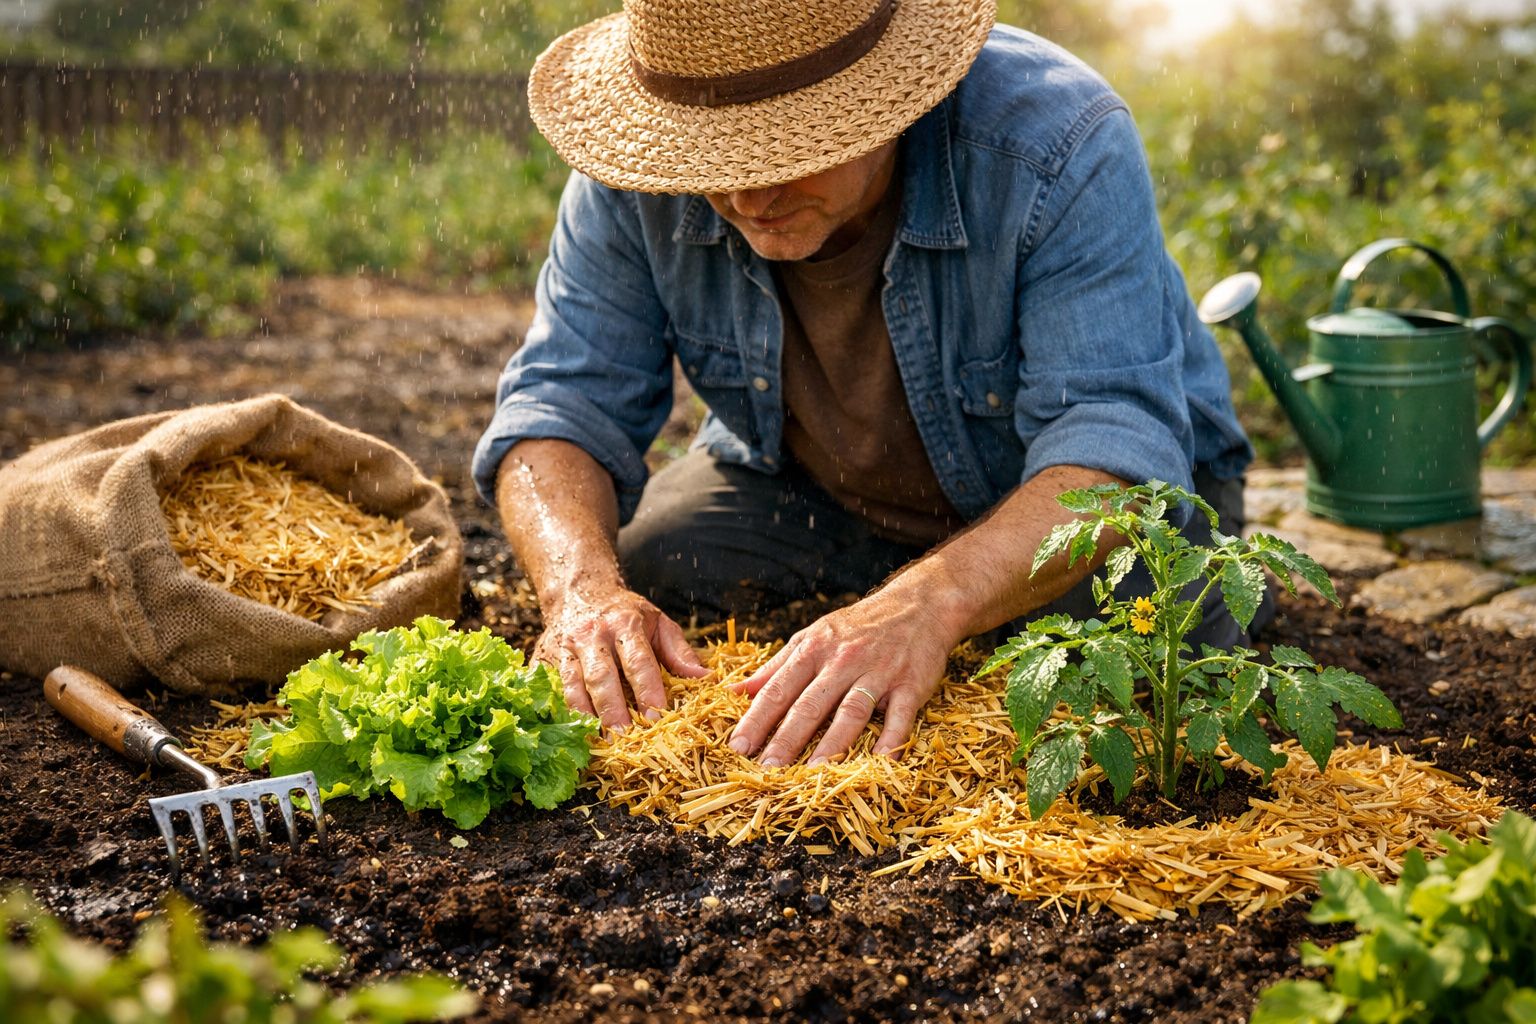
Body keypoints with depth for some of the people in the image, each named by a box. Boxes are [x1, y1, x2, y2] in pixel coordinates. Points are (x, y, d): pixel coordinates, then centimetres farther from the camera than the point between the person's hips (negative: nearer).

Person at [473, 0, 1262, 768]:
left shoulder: (1060, 145, -33)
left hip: (1055, 495, -2)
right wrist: (583, 586, -39)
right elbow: (564, 403, -17)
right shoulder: (636, 170, -21)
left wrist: (928, 602, -56)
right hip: (804, 491, 2)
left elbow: (1116, 444, -39)